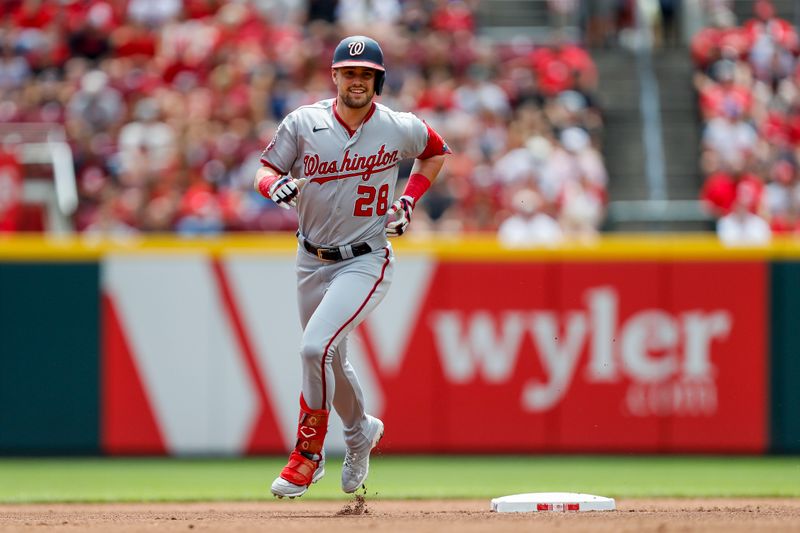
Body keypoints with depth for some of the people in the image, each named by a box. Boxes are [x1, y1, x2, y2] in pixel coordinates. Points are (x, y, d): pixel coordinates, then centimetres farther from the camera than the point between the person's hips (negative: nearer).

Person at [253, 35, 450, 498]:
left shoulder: (400, 129, -7)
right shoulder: (304, 122, -6)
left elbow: (436, 151, 13)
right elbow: (265, 171, -1)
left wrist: (409, 202, 1)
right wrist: (277, 186, -26)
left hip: (366, 263, -4)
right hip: (312, 262, 4)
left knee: (316, 347, -23)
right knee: (331, 362, 18)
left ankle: (309, 452, -9)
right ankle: (361, 431, 48)